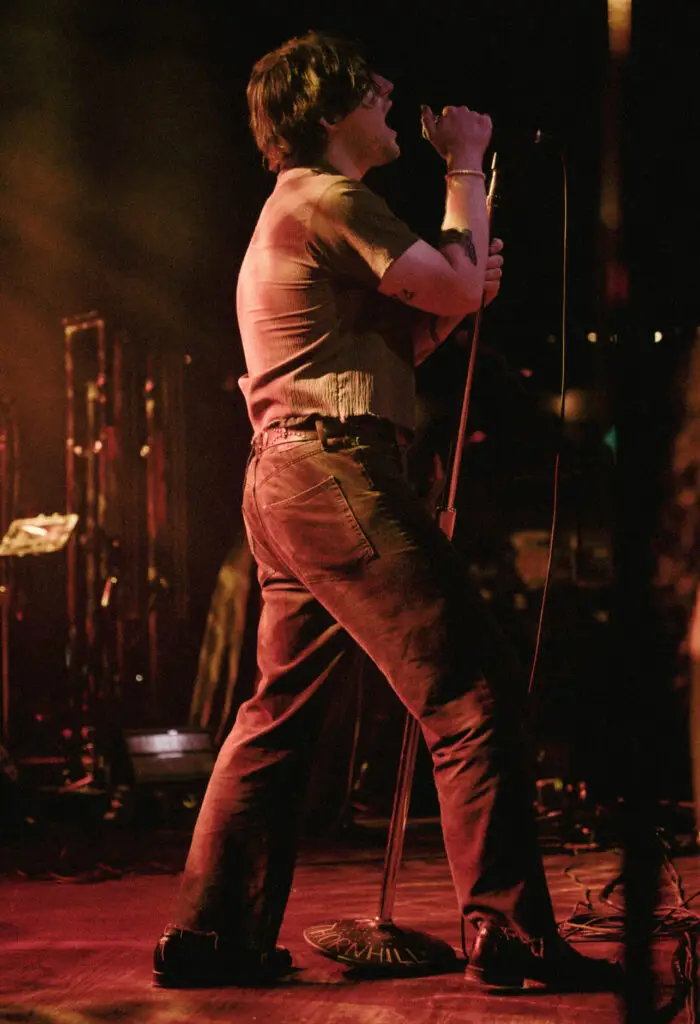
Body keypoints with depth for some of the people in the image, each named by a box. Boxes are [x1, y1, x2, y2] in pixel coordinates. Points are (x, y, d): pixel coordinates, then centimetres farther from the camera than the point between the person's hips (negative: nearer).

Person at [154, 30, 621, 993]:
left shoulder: (295, 210, 26)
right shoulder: (327, 198, -6)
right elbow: (456, 280, -11)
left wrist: (457, 297, 12)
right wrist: (465, 166, 2)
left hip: (285, 480, 11)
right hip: (335, 471, -11)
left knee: (281, 712, 12)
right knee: (473, 688, -11)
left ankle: (212, 932, 14)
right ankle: (509, 932, -12)